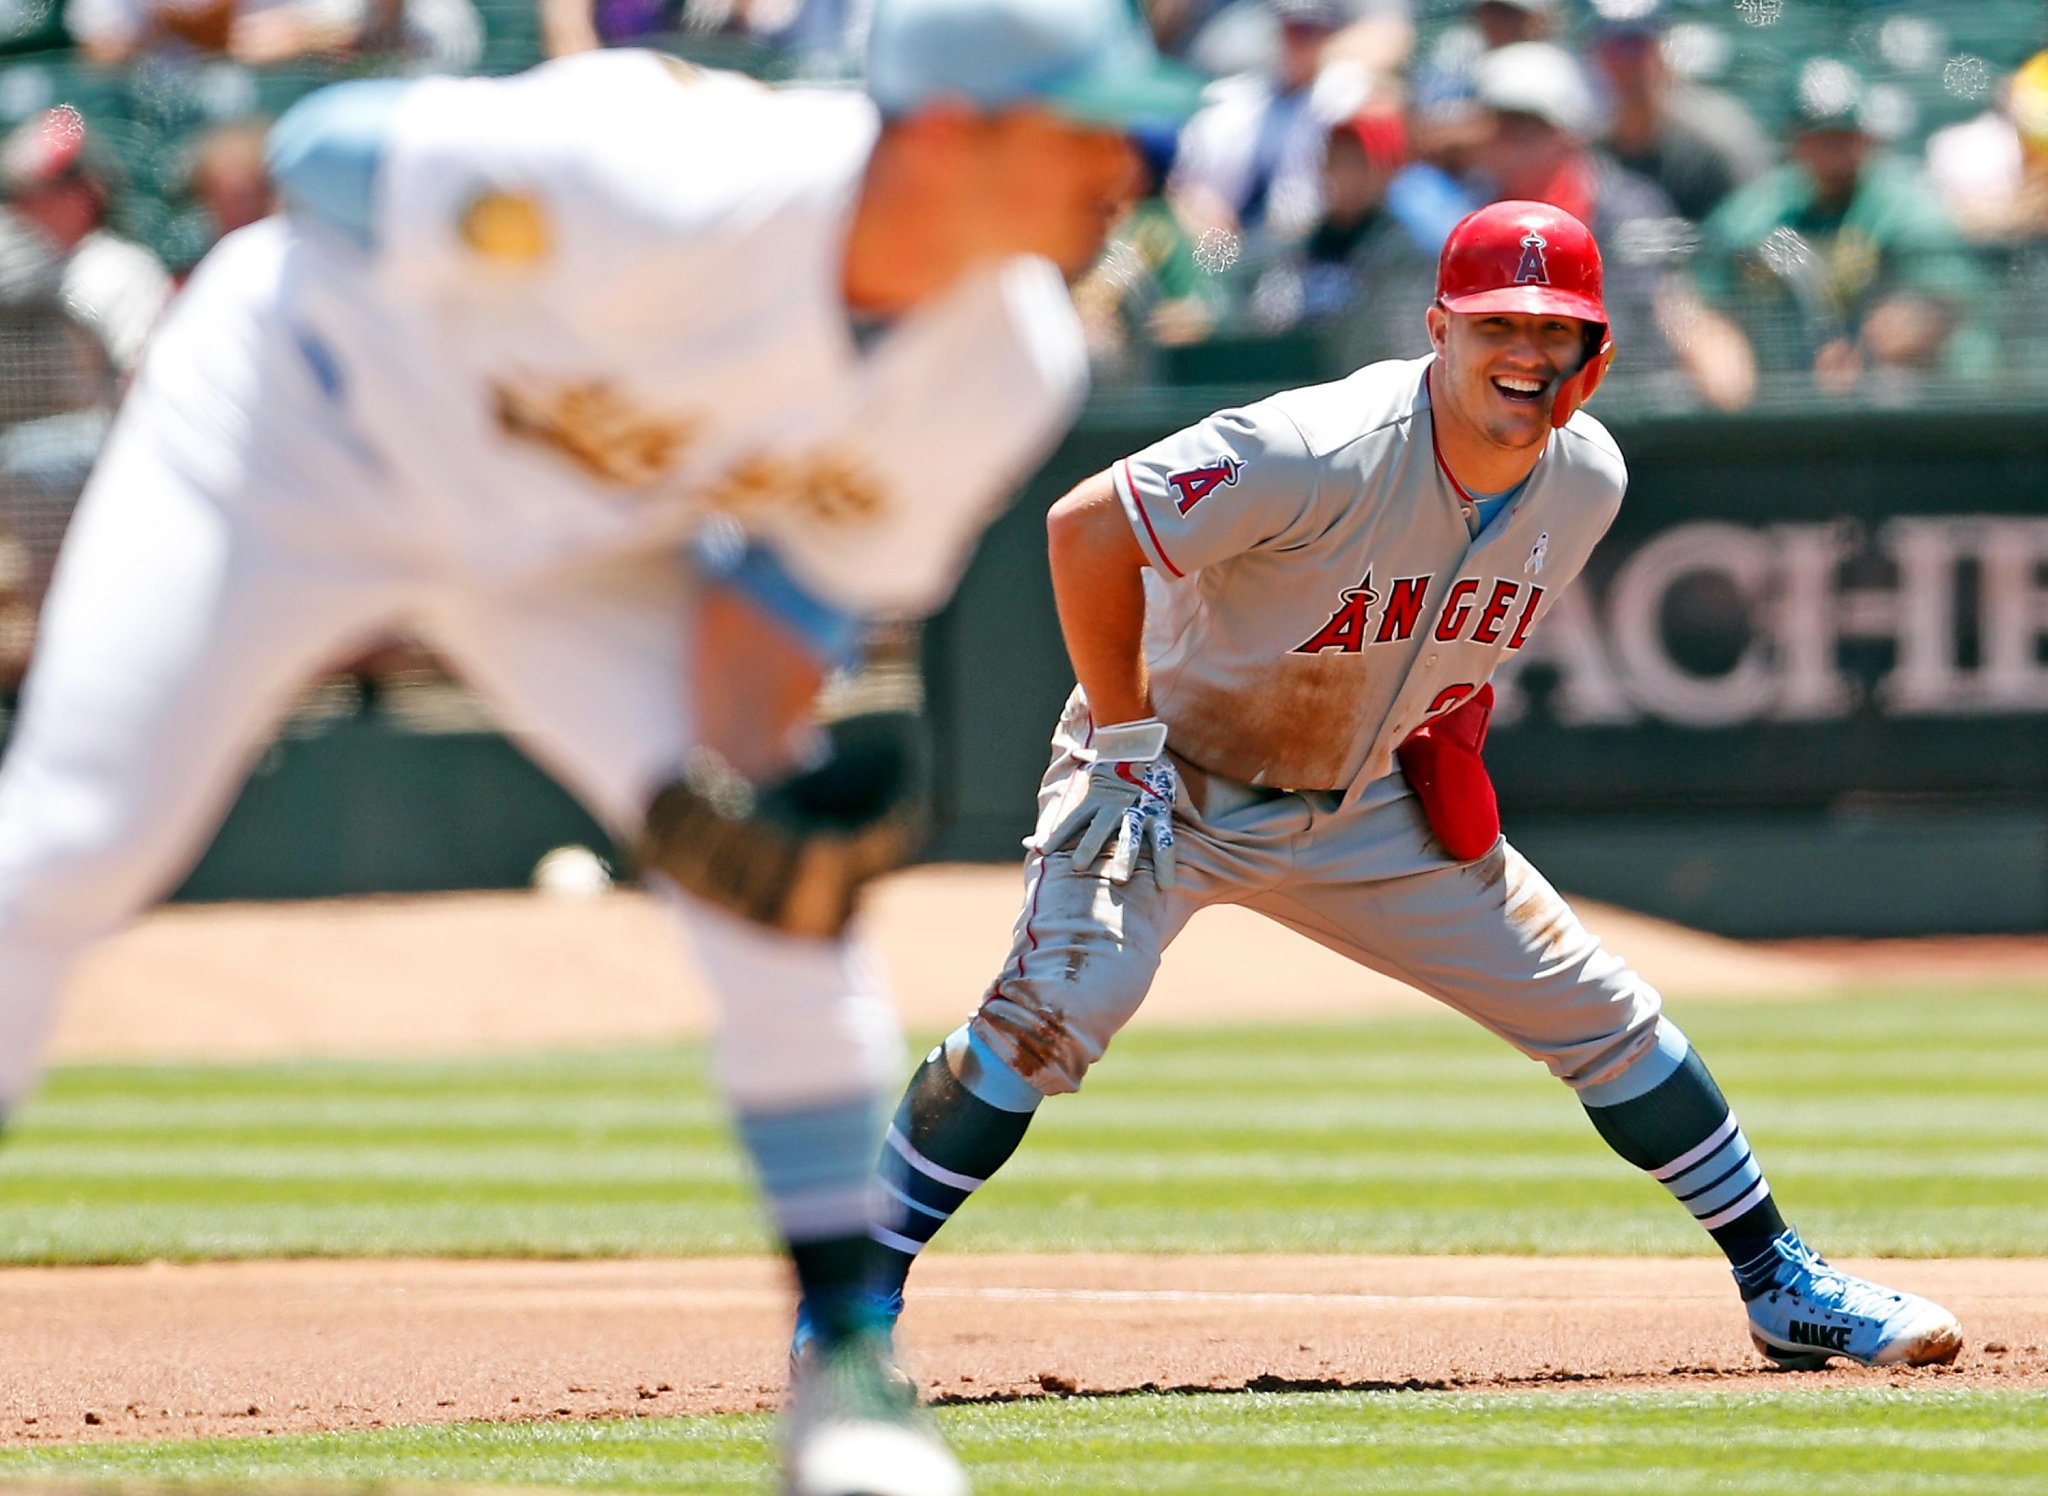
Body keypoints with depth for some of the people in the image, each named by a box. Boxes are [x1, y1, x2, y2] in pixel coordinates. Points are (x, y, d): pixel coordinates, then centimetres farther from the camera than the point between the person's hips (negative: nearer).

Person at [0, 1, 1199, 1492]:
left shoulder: (1005, 371, -20)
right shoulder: (674, 192, -39)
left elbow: (801, 585, -8)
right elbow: (326, 145, -24)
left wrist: (731, 800, -27)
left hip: (572, 545, 5)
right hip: (305, 423, -5)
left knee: (791, 882, -13)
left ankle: (847, 1360, -4)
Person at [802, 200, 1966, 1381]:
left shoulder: (1589, 479, -9)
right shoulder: (1329, 454, -32)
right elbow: (1087, 528, -28)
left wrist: (1452, 727, 1)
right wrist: (1125, 741, -24)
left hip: (1366, 811, 6)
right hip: (1174, 786, -6)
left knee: (1600, 1012, 4)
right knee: (1059, 1002, -28)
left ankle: (1779, 1282, 19)